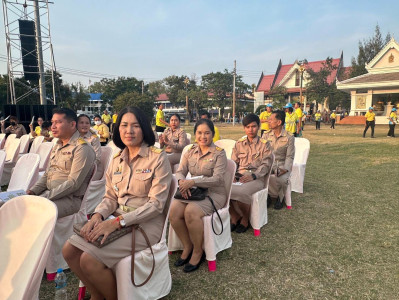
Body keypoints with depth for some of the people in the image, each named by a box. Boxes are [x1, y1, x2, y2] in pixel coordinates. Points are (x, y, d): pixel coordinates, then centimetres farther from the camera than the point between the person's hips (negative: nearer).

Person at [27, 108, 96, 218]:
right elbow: (47, 174, 21)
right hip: (50, 194, 9)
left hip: (71, 199, -8)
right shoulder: (57, 146, 16)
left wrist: (46, 196, -20)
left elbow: (73, 183, -19)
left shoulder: (82, 148, -14)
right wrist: (33, 191, 5)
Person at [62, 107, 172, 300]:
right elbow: (110, 197, 10)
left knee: (89, 260, -19)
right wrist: (98, 215, -12)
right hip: (117, 222, 7)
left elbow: (156, 204, -17)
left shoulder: (158, 158, -12)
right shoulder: (117, 160, 9)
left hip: (146, 224, -6)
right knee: (69, 250, -6)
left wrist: (118, 222, -23)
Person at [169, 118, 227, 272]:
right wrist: (182, 181, -21)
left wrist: (193, 181, -27)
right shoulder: (190, 151, 10)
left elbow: (217, 179, -15)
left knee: (191, 211, -32)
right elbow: (180, 171, 5)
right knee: (173, 210, -23)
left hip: (213, 193, -4)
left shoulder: (219, 153, -5)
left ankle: (198, 252, -7)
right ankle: (187, 247, 1)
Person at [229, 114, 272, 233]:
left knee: (241, 192, -35)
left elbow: (266, 165, -1)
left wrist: (253, 176, -18)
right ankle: (235, 217, -2)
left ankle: (245, 219, -2)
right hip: (239, 177, 4)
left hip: (256, 178, -3)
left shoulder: (264, 144, 7)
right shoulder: (239, 144, 18)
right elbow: (233, 162, 16)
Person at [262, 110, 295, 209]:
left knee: (282, 179, -32)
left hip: (282, 165, -2)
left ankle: (280, 197, 4)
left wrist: (285, 169, -22)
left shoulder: (289, 137, -1)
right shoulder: (266, 136, 6)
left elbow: (289, 156, -4)